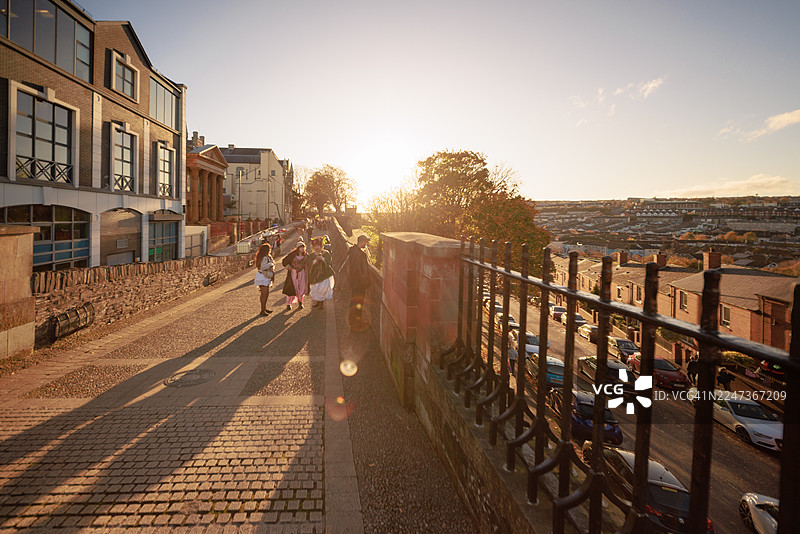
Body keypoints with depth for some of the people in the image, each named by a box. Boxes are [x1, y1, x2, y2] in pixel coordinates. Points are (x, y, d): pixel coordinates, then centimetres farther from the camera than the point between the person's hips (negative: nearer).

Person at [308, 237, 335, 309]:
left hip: (324, 274, -2)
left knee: (323, 287, -10)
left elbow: (328, 262, -11)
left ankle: (322, 302, 6)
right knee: (315, 288, 6)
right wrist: (315, 260, -24)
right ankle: (317, 302, 28)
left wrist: (322, 259, -30)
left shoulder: (326, 253, 1)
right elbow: (310, 264, -6)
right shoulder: (311, 255, 6)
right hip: (315, 274, 3)